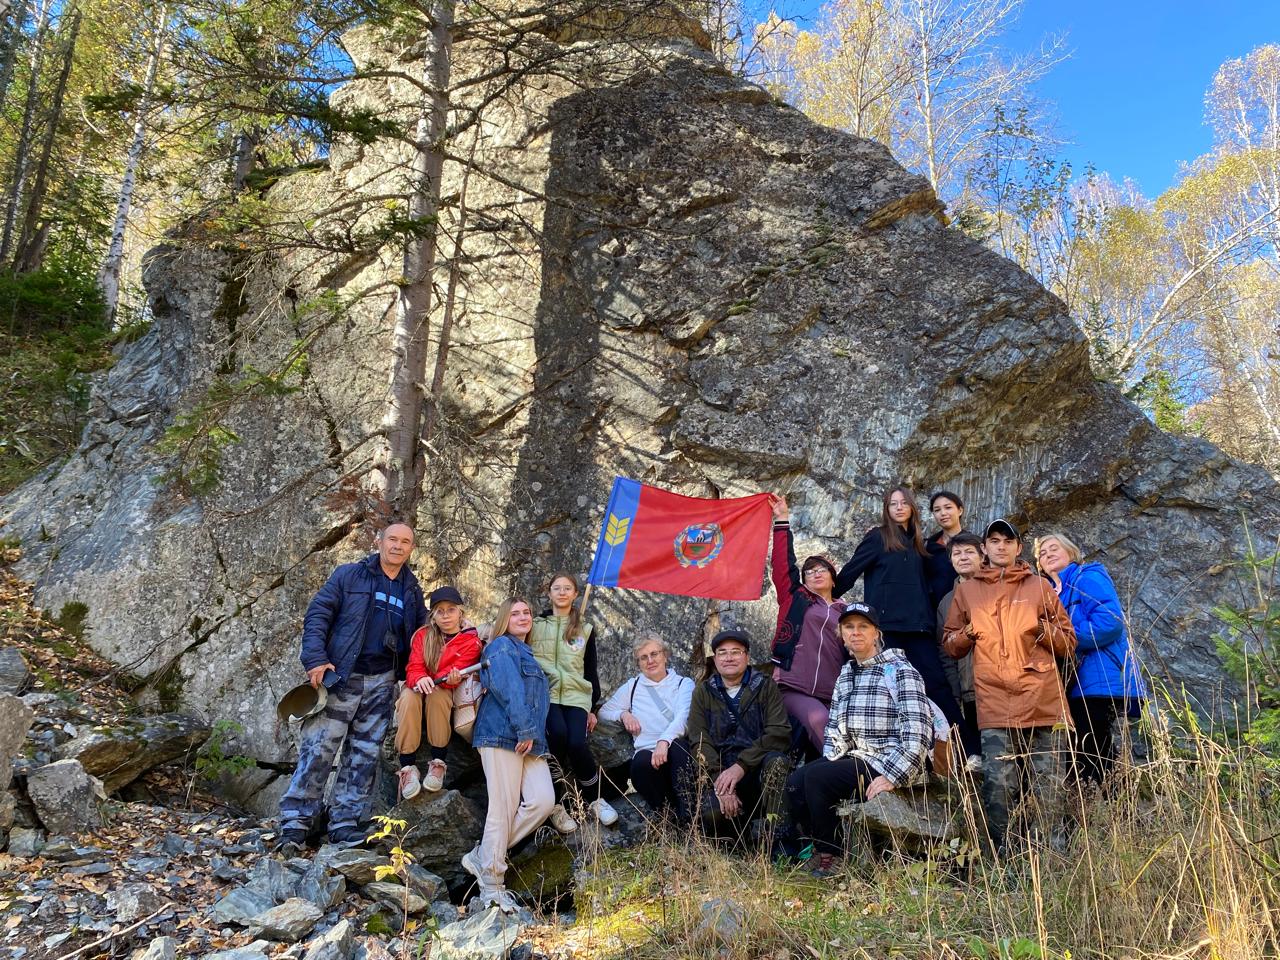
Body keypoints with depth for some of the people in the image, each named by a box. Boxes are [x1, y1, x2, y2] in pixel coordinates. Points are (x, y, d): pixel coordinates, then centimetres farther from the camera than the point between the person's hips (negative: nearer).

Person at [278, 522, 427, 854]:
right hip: (341, 677, -4)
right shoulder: (349, 575, 1)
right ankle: (295, 821, 6)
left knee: (364, 753, 6)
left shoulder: (413, 591, 13)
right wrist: (315, 658, -15)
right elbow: (317, 613, -4)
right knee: (319, 747, -5)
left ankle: (345, 822, 15)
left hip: (381, 681, 4)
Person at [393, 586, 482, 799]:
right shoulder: (422, 635, 3)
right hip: (421, 687, 2)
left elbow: (457, 673, -16)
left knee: (437, 695, -37)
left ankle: (438, 763, -27)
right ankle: (408, 767, -31)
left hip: (448, 692, -2)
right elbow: (413, 668, -8)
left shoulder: (470, 641, -5)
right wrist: (420, 679, -33)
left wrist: (452, 679, -42)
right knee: (408, 697, -33)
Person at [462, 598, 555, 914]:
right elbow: (510, 690, -13)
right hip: (503, 735, -8)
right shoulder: (501, 647, 0)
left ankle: (484, 855, 4)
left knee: (543, 801, -8)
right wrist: (524, 730, -17)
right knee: (503, 810, -8)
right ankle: (491, 888, 1)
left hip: (531, 741, 8)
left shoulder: (528, 655, 26)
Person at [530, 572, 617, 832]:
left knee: (577, 743, -24)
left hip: (576, 696, 1)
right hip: (545, 693, -1)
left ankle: (594, 799, 0)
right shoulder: (535, 625, 13)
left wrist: (593, 708, 12)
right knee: (558, 734, -32)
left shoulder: (585, 630, 17)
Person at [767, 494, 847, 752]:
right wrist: (782, 520, 8)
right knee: (817, 719, -30)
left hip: (832, 694, 3)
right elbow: (783, 562, 8)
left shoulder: (845, 612, 18)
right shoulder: (796, 598, 14)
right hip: (794, 688, -3)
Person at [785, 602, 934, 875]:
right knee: (795, 783, -13)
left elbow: (918, 730, -16)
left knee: (815, 777, -24)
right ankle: (817, 848, 6)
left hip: (888, 763, -7)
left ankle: (832, 858, -5)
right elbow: (834, 728, 17)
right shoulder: (846, 674, 17)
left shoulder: (899, 670, -7)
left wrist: (892, 776, -22)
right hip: (856, 759, 7)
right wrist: (830, 763, 0)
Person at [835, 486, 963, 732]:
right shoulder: (878, 537, 5)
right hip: (887, 622, -4)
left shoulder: (917, 543, 21)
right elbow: (850, 572, 3)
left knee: (936, 681, -7)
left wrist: (928, 618, 13)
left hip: (917, 625, 4)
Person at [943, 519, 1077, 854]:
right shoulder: (967, 590, 14)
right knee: (998, 784, -10)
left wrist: (1046, 629, -7)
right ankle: (1002, 856, 0)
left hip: (1041, 699, 0)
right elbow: (950, 644, 19)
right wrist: (967, 633, -2)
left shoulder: (1039, 586, 13)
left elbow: (1068, 643, 13)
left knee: (1048, 788, 0)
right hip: (994, 704, 0)